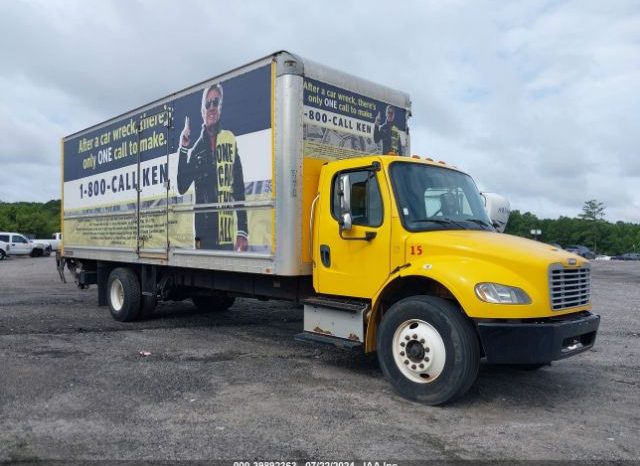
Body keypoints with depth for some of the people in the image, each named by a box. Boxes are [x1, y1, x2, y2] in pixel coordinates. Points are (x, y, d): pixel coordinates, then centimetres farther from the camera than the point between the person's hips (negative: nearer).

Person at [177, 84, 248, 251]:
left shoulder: (230, 141, 4)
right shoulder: (196, 149, 11)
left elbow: (239, 189, 1)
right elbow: (182, 186, 3)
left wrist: (242, 232, -5)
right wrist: (183, 148, -5)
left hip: (227, 235, -2)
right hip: (204, 234, 2)